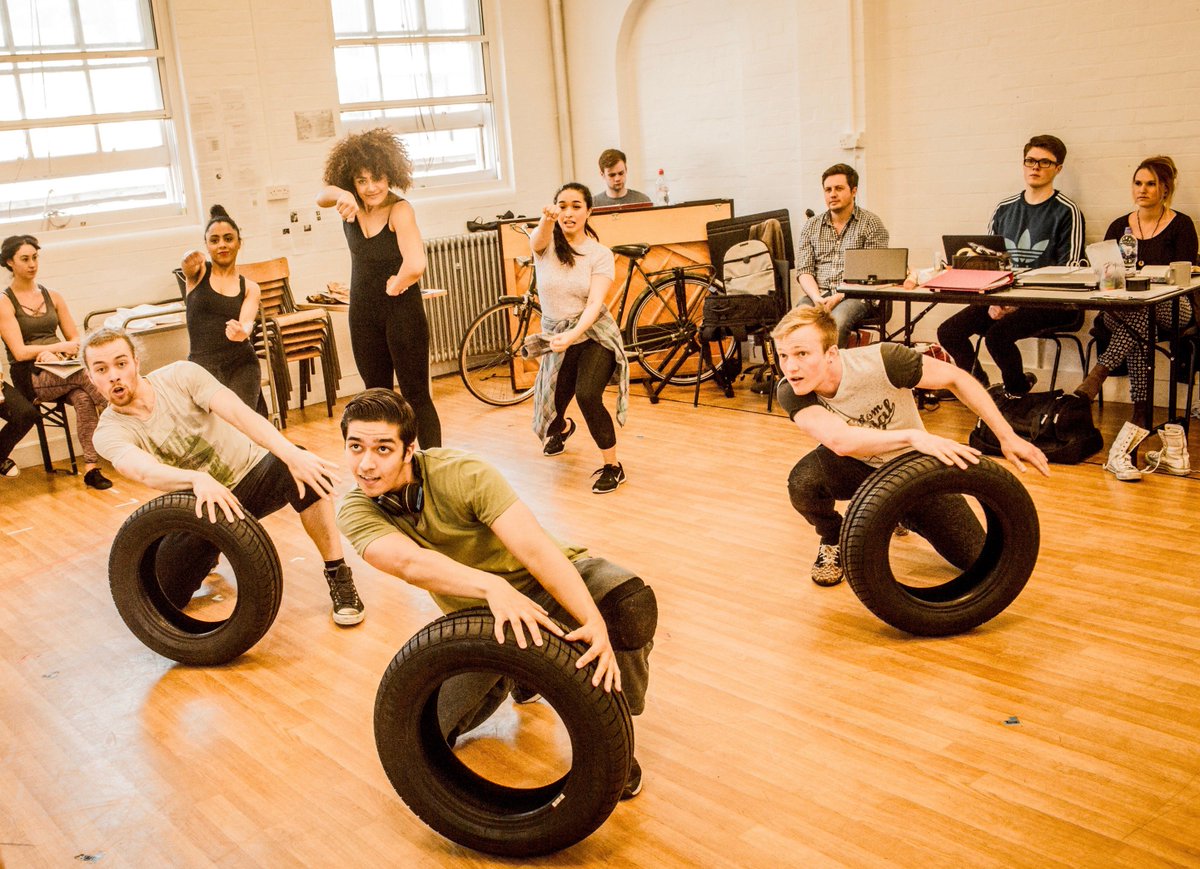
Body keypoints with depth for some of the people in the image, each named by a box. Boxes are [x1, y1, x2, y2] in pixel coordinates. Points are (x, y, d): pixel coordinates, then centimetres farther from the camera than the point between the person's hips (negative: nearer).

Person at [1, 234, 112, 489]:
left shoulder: (52, 297, 17)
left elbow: (76, 339, 12)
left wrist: (56, 354, -9)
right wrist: (60, 346, -12)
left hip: (61, 372, 4)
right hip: (31, 378, -4)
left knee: (83, 397, -32)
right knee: (87, 374, -33)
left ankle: (91, 467, -36)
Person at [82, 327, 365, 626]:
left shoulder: (180, 375, -13)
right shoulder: (110, 432, -14)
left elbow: (240, 413, -28)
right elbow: (144, 470, -37)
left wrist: (290, 453, -46)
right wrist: (197, 479, -59)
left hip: (253, 470, -2)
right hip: (202, 502, 2)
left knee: (303, 473, -35)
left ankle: (338, 576, -19)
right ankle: (208, 552, 22)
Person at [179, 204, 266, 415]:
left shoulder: (249, 288, 10)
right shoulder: (198, 273, 7)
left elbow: (247, 322, -8)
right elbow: (187, 265, -17)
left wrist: (242, 332, -33)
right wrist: (189, 260, -42)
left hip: (242, 365, 1)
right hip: (201, 366, -1)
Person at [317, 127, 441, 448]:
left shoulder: (399, 210, -19)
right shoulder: (352, 204, -2)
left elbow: (415, 265, -32)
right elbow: (321, 196, -22)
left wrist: (394, 286, -15)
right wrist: (340, 194, -42)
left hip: (402, 310, -6)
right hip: (364, 313, 6)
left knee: (416, 395, -2)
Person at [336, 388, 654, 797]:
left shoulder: (462, 475, -26)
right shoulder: (356, 512, -17)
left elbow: (536, 549, -35)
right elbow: (410, 562, -37)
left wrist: (594, 622, -49)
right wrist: (492, 586, -56)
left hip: (545, 583, -4)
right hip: (480, 616, 4)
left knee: (629, 600, -35)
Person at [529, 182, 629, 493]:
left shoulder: (601, 254, -8)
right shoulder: (546, 243, -5)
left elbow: (595, 303, -19)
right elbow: (537, 239, -31)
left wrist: (573, 334, -39)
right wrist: (547, 220, -56)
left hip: (594, 335, -3)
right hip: (556, 337, 3)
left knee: (587, 395, -28)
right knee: (552, 408, 14)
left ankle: (613, 466, -8)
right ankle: (562, 428, 56)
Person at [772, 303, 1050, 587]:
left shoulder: (880, 361, -33)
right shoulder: (790, 393, -28)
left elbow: (956, 378, -21)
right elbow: (839, 440, -44)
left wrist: (1007, 438, -21)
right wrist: (912, 437, -54)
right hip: (856, 467, 0)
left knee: (977, 558, -5)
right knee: (803, 482, -34)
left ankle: (907, 517, 26)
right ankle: (832, 541, 1)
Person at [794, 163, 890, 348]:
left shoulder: (871, 224, 6)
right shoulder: (811, 225, 18)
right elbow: (804, 270, 10)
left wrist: (839, 297, -15)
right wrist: (816, 297, -11)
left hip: (856, 296, -3)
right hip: (817, 294, 3)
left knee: (835, 323, -36)